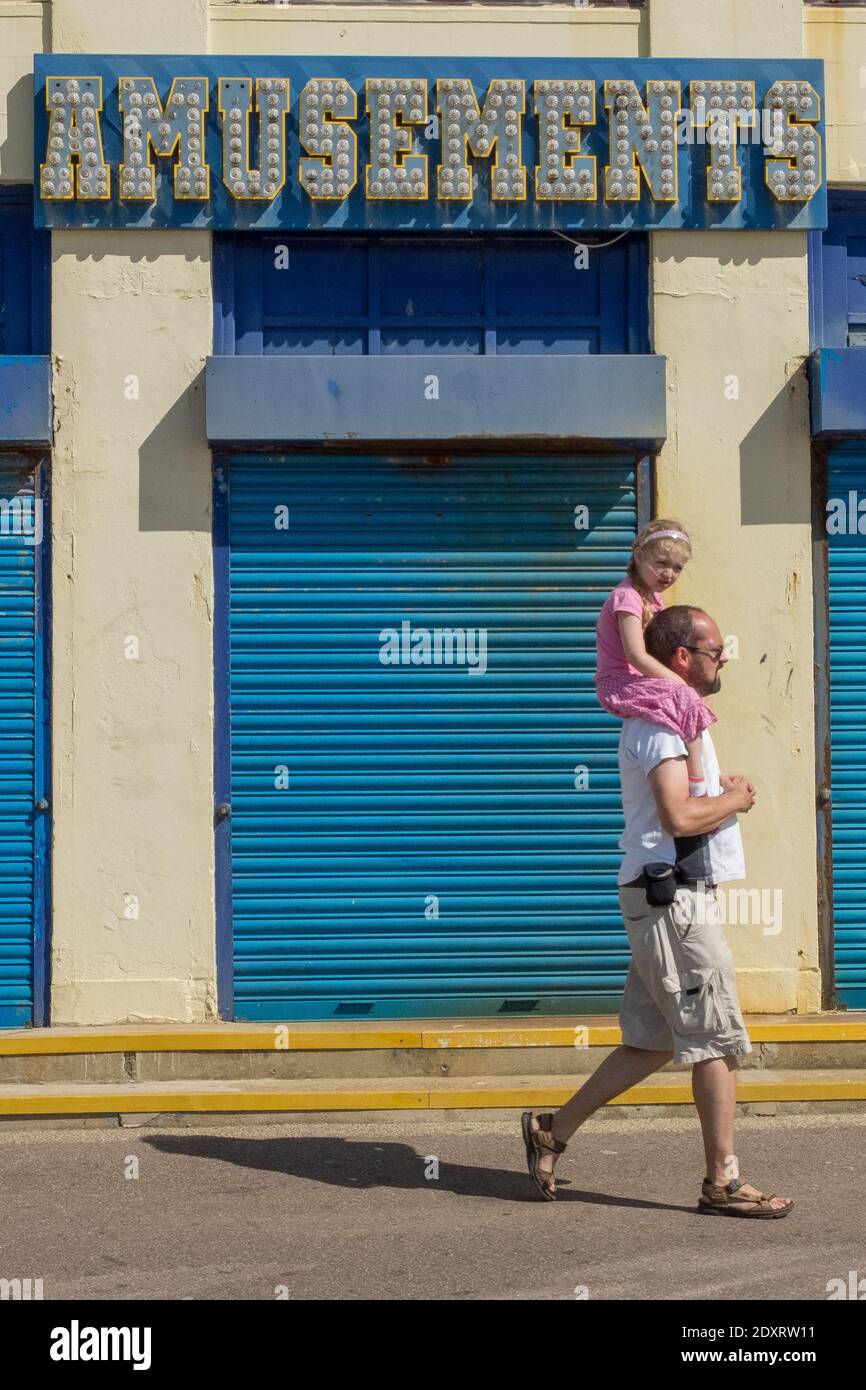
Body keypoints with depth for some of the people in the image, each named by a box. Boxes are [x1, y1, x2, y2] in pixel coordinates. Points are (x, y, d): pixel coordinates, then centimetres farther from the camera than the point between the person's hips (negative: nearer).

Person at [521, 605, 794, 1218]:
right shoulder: (662, 721, -14)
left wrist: (726, 797, 5)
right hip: (674, 897, -10)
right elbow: (679, 817, -25)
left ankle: (554, 1130, 18)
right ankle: (724, 1183, 4)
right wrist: (735, 800, -7)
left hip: (673, 898, 10)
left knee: (652, 1041, 13)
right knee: (718, 1039, -4)